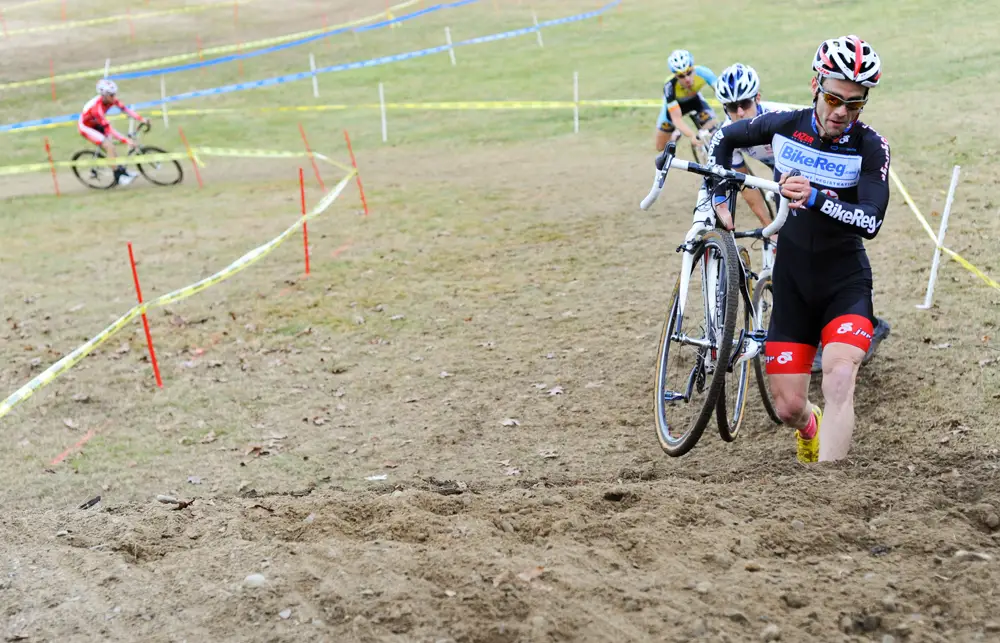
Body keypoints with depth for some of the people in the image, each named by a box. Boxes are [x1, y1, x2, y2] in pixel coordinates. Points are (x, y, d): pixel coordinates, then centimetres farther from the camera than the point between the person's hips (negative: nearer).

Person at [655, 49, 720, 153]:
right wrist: (692, 135, -59)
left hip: (694, 99, 1)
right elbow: (677, 119, -42)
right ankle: (675, 134, 39)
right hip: (674, 104, -1)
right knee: (661, 147, 8)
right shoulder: (670, 86, -41)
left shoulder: (702, 73, -39)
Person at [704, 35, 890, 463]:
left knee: (839, 380, -28)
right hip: (791, 284, 3)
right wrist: (719, 197, 5)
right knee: (788, 408, 4)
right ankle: (810, 428, 43)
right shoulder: (784, 126, -6)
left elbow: (871, 221, -25)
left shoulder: (870, 147, -14)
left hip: (845, 283, -2)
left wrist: (815, 198, -39)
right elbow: (723, 138, 13)